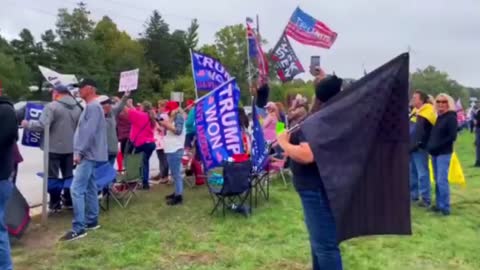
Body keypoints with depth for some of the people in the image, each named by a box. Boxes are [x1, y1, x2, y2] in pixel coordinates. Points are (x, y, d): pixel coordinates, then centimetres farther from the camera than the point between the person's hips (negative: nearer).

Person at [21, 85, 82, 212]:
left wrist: (27, 124, -4)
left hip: (54, 148, -6)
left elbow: (42, 125, -20)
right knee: (68, 175, 15)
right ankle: (69, 201, 22)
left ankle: (55, 204, 7)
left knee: (53, 176, 3)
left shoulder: (52, 106, -12)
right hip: (70, 148, 6)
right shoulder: (77, 108, 9)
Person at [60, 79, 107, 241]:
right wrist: (80, 152, 16)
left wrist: (79, 152, -20)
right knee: (90, 188, 15)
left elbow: (89, 132, -23)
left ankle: (78, 228, -10)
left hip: (89, 155, -11)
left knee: (76, 189, -13)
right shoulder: (90, 106, 18)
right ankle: (91, 221, 24)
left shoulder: (93, 106, -15)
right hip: (89, 155, 11)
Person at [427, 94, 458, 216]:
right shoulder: (438, 117, 14)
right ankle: (439, 204, 17)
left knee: (442, 180, -11)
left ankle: (445, 206, -4)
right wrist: (430, 146, 7)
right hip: (435, 153, 7)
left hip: (444, 153, -7)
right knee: (437, 180, 10)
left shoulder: (451, 117, -8)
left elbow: (452, 136, -14)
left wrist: (437, 146, -16)